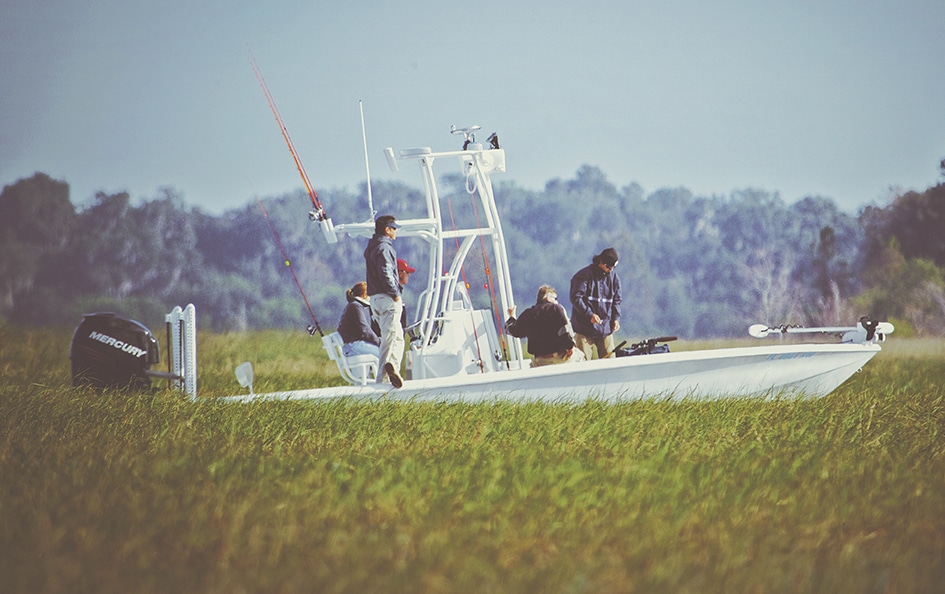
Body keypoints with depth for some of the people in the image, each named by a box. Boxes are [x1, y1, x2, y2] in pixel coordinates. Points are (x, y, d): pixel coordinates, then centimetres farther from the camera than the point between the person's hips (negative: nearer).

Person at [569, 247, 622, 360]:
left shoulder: (614, 278, 10)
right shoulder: (584, 275, -8)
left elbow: (616, 301, 19)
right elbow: (576, 298, -12)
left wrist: (616, 318, 3)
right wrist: (589, 315, -22)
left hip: (606, 329, 5)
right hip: (585, 328, -5)